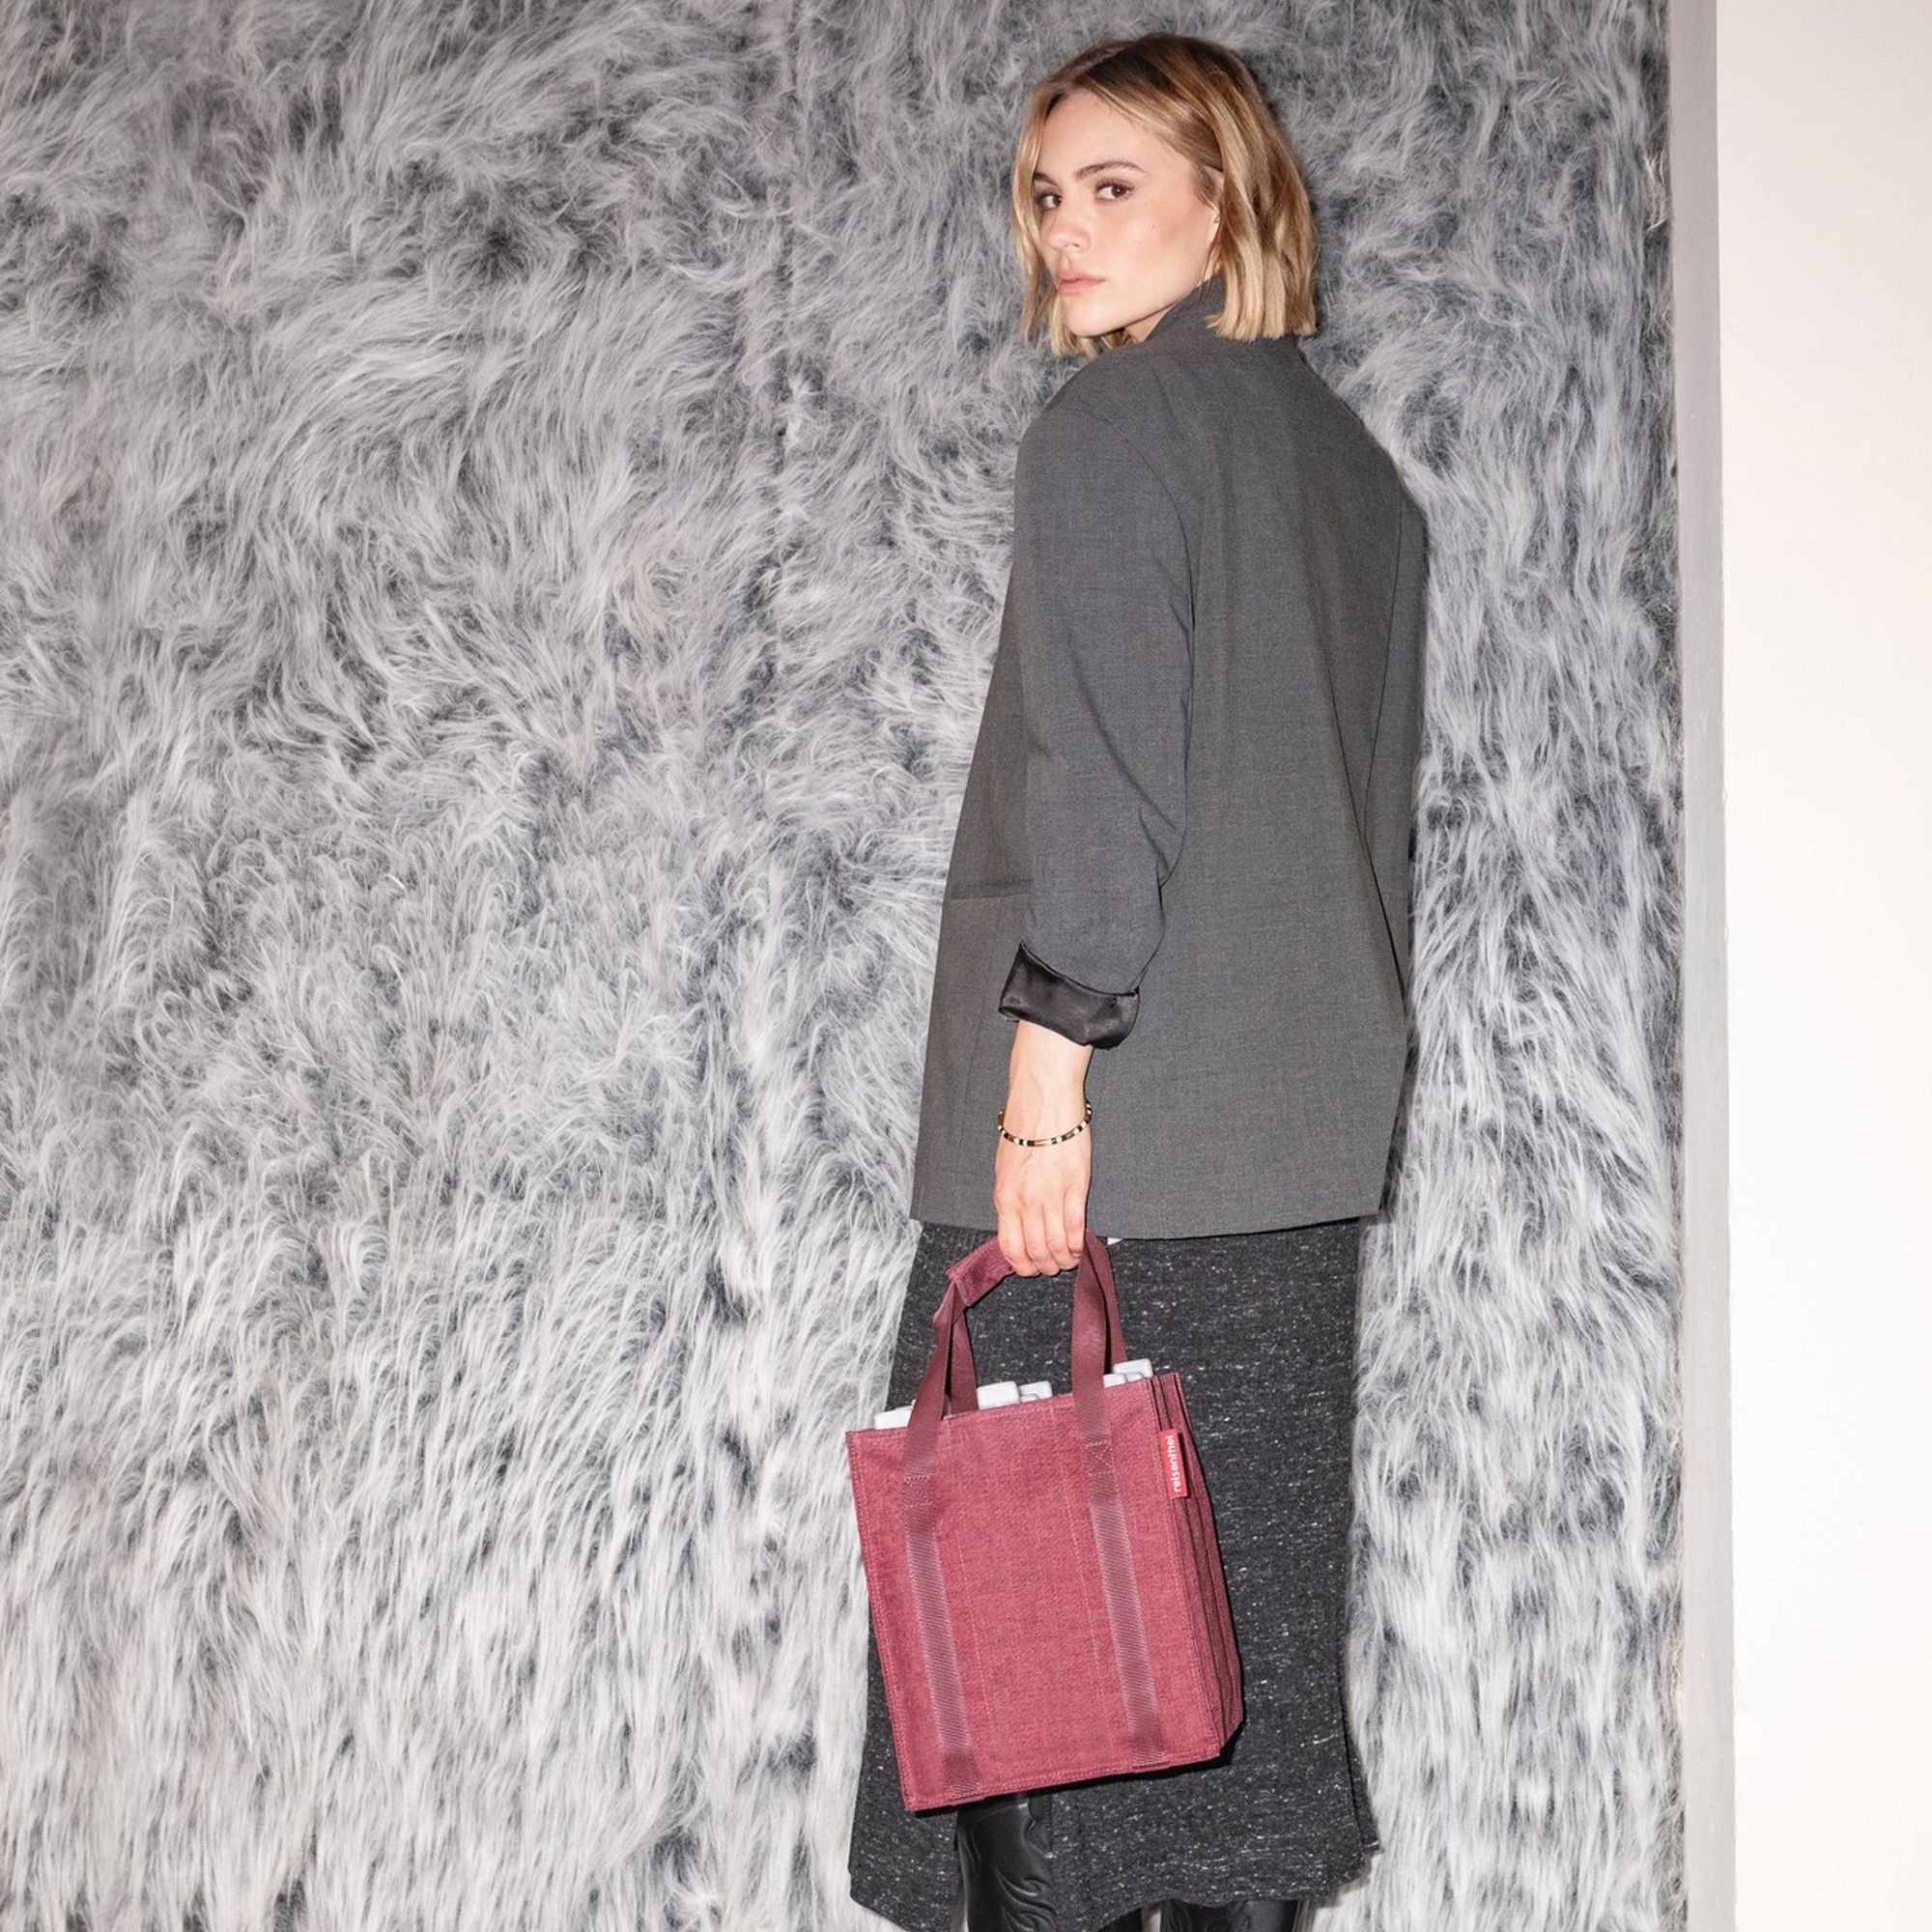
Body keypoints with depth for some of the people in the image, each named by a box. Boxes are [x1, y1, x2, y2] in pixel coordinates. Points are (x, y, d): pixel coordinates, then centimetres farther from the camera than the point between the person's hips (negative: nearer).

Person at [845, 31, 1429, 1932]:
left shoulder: (1110, 423, -6)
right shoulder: (1356, 465, 17)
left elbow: (1096, 766, -15)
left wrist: (1045, 1073, -16)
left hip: (1125, 1127, -8)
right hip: (1306, 1131, 8)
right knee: (1245, 1582, 11)